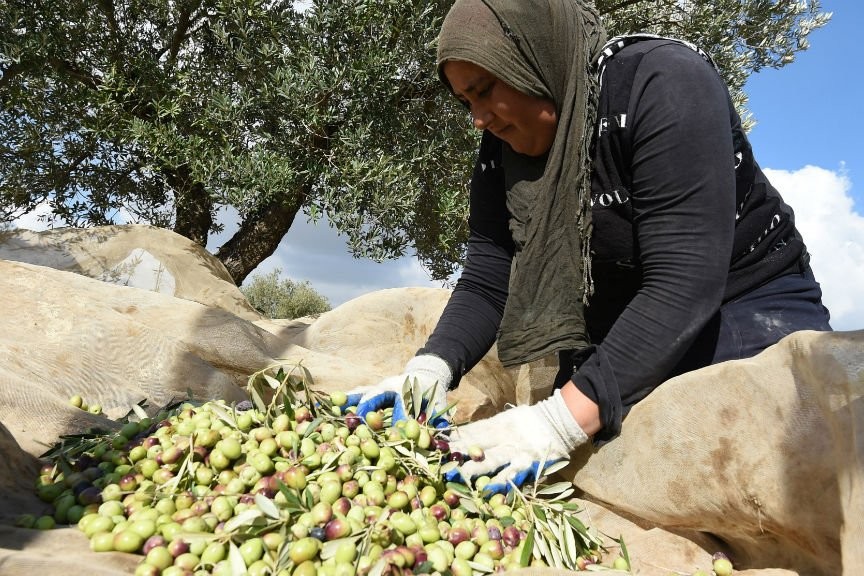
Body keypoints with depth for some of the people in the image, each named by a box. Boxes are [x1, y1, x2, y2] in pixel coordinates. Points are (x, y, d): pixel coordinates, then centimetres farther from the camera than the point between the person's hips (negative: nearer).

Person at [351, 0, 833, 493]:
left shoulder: (664, 82, -24)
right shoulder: (502, 150, -4)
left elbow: (685, 282, -32)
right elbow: (486, 283, -8)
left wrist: (564, 419, -40)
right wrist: (432, 367, -28)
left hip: (751, 311, -4)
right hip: (620, 336, 5)